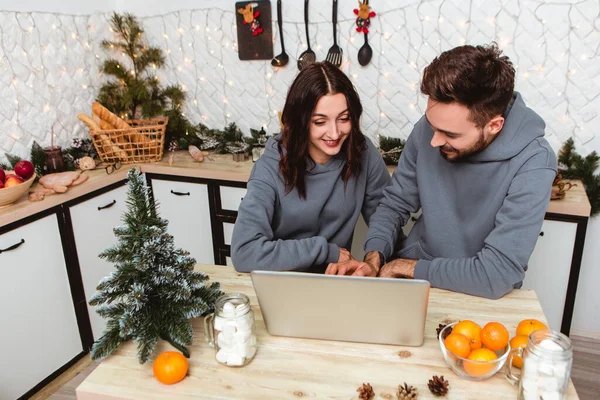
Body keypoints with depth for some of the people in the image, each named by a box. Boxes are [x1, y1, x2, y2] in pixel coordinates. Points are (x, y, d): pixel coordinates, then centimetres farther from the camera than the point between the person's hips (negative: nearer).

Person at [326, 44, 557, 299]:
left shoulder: (532, 166, -22)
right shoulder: (429, 128, -10)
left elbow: (497, 275, -24)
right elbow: (394, 204, 1)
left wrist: (406, 267, -16)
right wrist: (374, 258, -16)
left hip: (478, 296, -3)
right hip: (411, 277, 3)